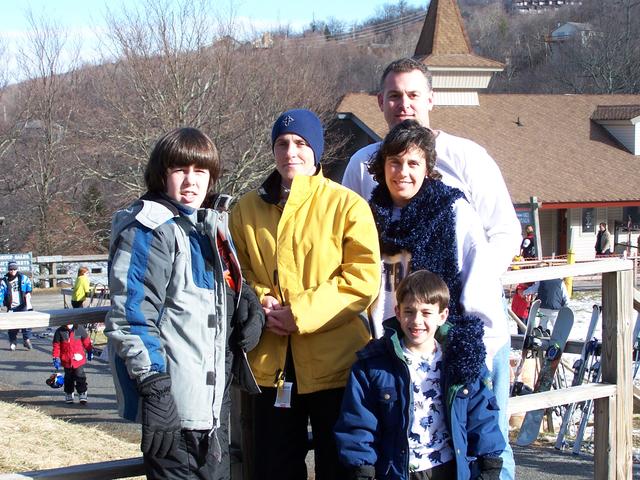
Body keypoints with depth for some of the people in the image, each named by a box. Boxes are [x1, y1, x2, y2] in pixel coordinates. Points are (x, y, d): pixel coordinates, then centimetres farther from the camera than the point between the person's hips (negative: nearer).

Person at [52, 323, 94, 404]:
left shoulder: (79, 329, -3)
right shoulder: (60, 332, -4)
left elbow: (86, 341, 10)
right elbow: (56, 345, 0)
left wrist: (90, 351, 18)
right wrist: (56, 357, -4)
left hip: (78, 360, -1)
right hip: (66, 361, 1)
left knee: (80, 377, -2)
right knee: (68, 378, 12)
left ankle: (82, 395, 5)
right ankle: (69, 396, 23)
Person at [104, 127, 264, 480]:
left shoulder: (212, 226, 15)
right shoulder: (150, 230, -11)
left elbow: (231, 287, 31)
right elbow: (131, 315, -19)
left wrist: (250, 306, 9)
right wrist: (154, 385, -25)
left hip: (212, 399, 9)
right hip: (173, 402, -9)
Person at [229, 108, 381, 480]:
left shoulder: (347, 205, -2)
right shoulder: (248, 208, 10)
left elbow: (363, 277, -10)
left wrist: (302, 313, -16)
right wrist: (262, 304, -7)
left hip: (333, 361, -3)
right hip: (271, 363, 4)